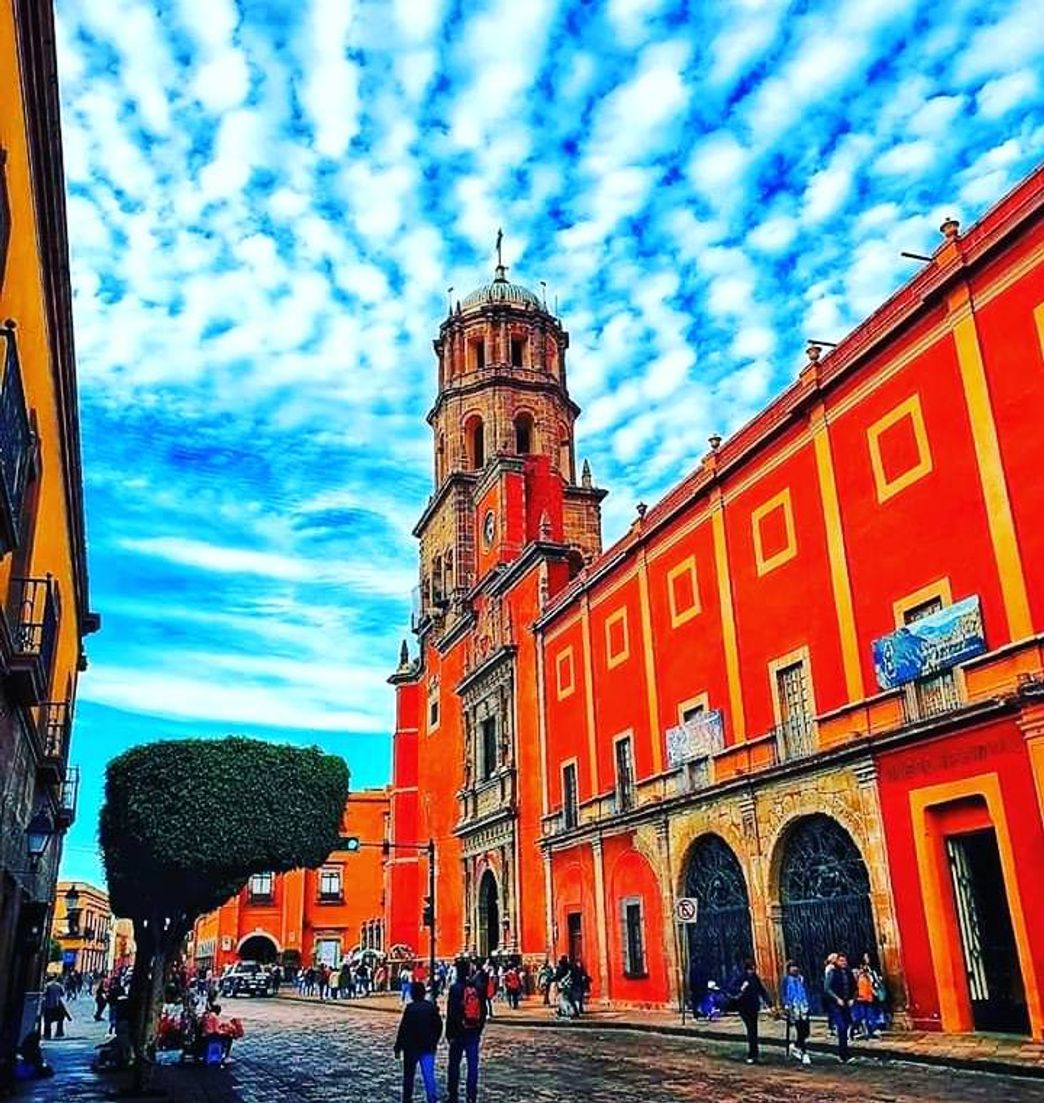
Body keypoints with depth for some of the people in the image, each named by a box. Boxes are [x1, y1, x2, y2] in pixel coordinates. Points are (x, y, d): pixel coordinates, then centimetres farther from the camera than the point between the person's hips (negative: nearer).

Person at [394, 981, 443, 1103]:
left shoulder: (410, 1008, -13)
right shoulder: (431, 1007, 1)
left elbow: (403, 1029, -14)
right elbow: (438, 1026, 9)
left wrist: (398, 1048, -7)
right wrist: (434, 1042, 21)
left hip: (411, 1047, -3)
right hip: (428, 1047, 3)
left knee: (409, 1076, 15)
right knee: (429, 1075, 0)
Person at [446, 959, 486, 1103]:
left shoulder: (456, 988, -12)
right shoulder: (478, 987, 3)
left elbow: (451, 1013, -13)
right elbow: (483, 1010, 9)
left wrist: (449, 1033, -7)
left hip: (459, 1032, -4)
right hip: (474, 1032, 4)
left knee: (454, 1065, 7)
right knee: (473, 1065, 7)